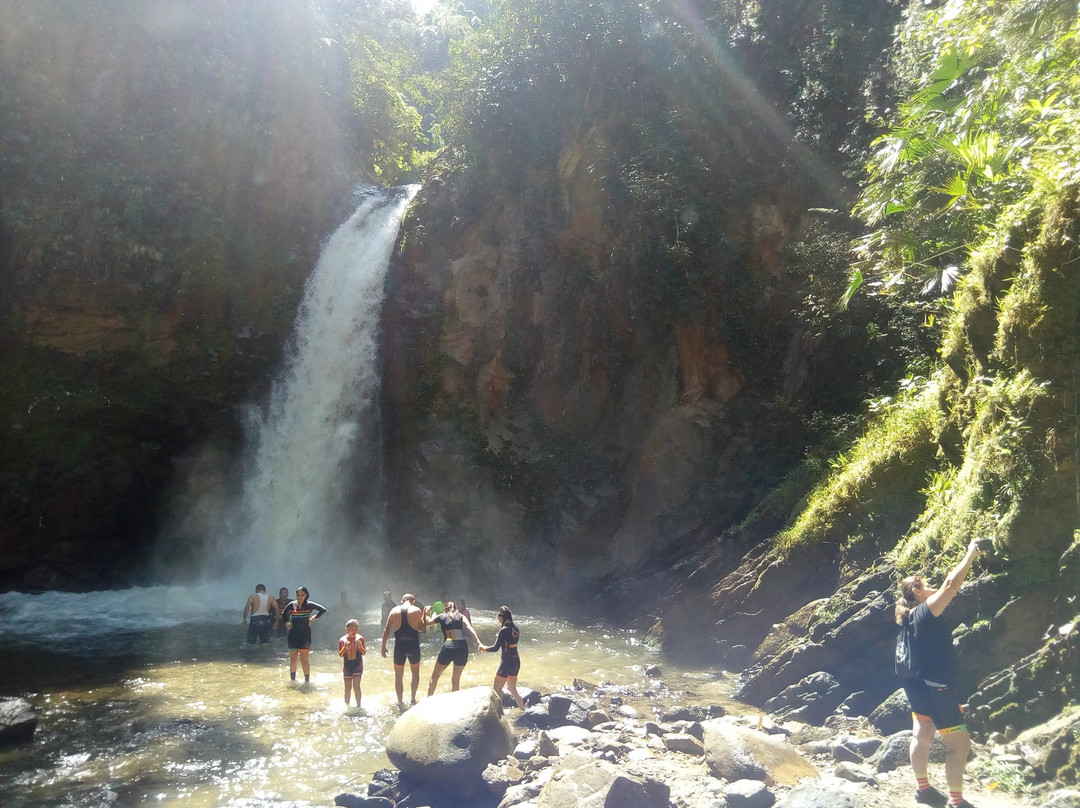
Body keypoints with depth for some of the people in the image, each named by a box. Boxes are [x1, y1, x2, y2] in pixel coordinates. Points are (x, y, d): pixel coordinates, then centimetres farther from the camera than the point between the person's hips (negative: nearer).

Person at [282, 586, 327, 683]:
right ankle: (292, 680, 19)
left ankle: (307, 680, 4)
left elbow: (323, 610, -8)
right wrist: (287, 623, 5)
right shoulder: (292, 605, 3)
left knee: (304, 660, -4)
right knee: (292, 659, 6)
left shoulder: (309, 605, -6)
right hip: (293, 634, 3)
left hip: (305, 634, -3)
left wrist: (313, 618, -9)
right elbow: (284, 615, 20)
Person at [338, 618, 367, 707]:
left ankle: (358, 706, 2)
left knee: (356, 686, -9)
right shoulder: (342, 640, -5)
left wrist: (359, 646, -22)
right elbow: (340, 655, -3)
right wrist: (345, 647, -20)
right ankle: (347, 706, 26)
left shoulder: (360, 638, -6)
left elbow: (364, 653, -5)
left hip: (357, 665, -2)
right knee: (348, 688, 9)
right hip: (347, 665, 2)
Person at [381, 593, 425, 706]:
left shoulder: (394, 611, 4)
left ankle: (400, 701, 17)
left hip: (399, 646, 1)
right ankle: (413, 698, 22)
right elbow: (421, 627, 8)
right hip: (413, 645, -1)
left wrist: (383, 647, 10)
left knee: (398, 676, 15)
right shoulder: (417, 610, -1)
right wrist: (423, 615, 20)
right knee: (415, 672, 22)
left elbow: (386, 630, 4)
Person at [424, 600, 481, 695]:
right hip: (462, 648, 2)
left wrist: (426, 614, 46)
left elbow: (426, 622, 27)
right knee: (456, 680, 20)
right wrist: (478, 641, -12)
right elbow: (469, 627, -2)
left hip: (448, 648, -2)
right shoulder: (461, 616, 16)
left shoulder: (441, 617, 14)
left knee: (434, 676, 20)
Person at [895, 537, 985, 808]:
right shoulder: (925, 612, -20)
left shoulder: (913, 615, 6)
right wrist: (970, 555, -19)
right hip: (934, 686, -10)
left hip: (920, 683, 10)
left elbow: (946, 587, 16)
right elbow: (951, 585, -27)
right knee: (959, 743, -2)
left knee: (922, 735, 17)